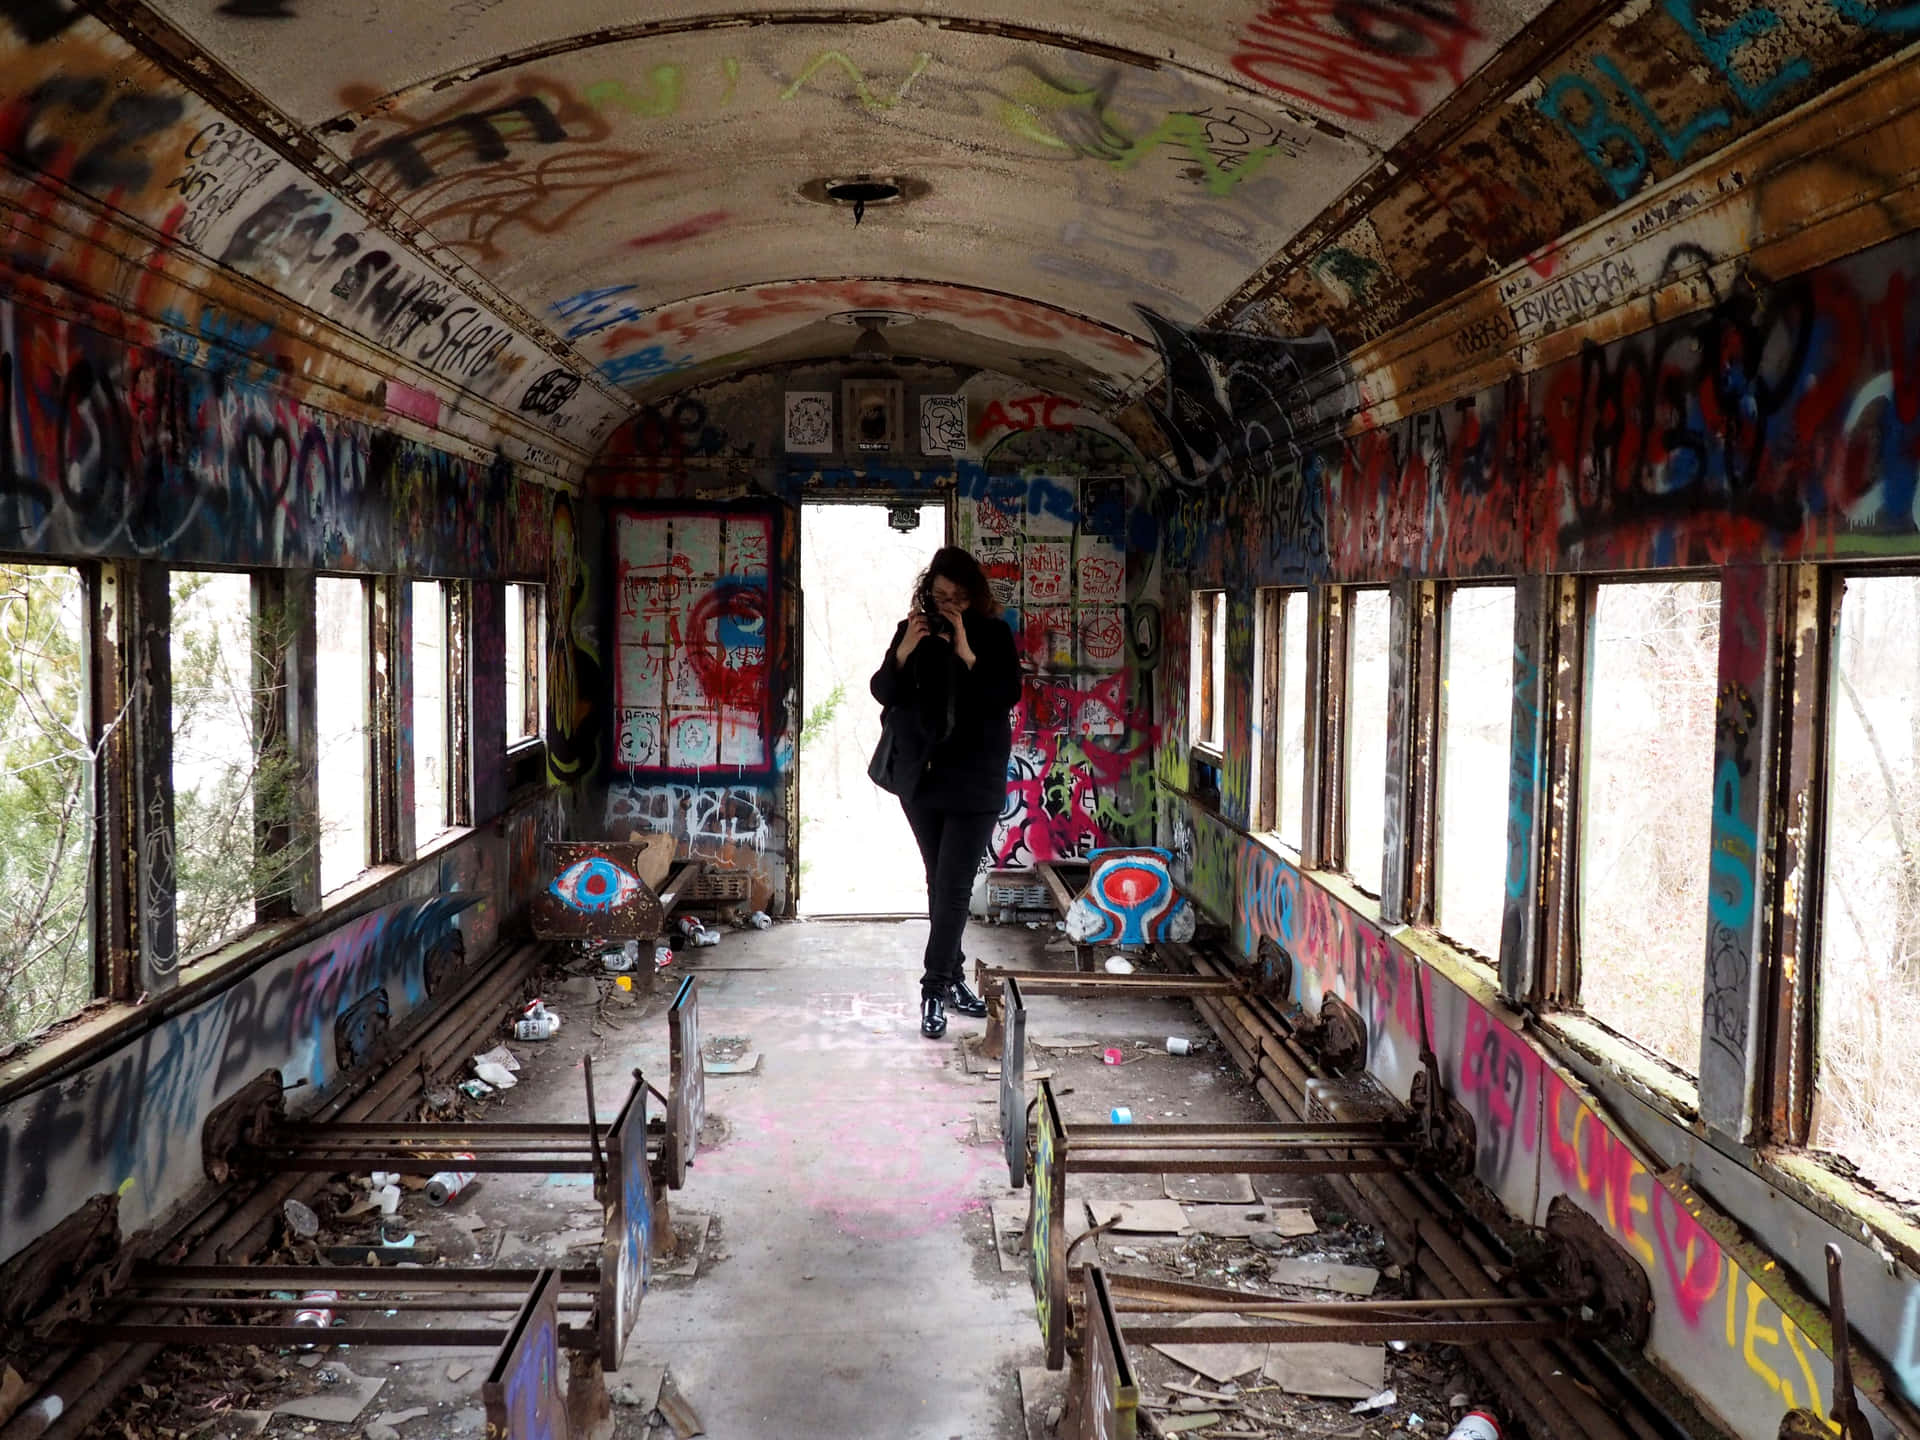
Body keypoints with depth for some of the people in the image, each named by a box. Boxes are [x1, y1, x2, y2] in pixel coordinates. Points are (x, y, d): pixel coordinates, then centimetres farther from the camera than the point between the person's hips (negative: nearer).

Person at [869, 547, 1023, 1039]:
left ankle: (936, 988, -2)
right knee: (940, 885, 12)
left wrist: (965, 653, -22)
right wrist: (904, 653, -16)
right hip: (922, 777, 3)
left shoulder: (993, 635, -3)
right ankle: (951, 976, 23)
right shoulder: (911, 630, 3)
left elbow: (1008, 696, -13)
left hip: (975, 781, -3)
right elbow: (882, 693, 1)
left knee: (953, 888, -7)